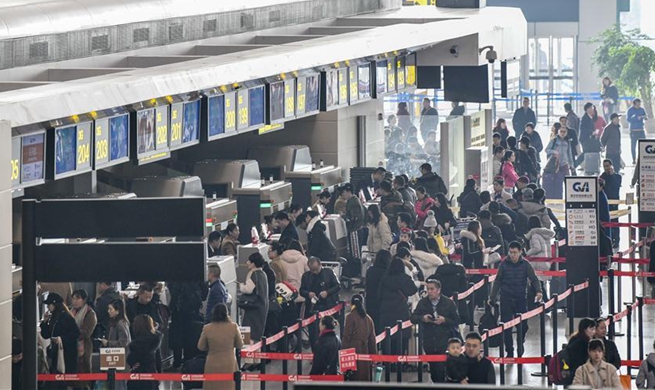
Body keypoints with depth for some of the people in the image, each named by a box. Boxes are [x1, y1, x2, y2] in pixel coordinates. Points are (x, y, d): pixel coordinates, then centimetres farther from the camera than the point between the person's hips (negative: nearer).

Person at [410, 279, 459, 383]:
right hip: (429, 343, 4)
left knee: (441, 369, -13)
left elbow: (456, 322, -1)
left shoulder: (448, 303, -3)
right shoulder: (423, 303, 5)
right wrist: (422, 318, -15)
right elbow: (413, 318, 5)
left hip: (444, 344, -4)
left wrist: (444, 320, -18)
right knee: (433, 370, 11)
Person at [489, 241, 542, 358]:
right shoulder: (504, 264, 1)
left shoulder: (525, 265, 0)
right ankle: (509, 351, 9)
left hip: (521, 299, 0)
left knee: (523, 326, 1)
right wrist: (492, 298, 6)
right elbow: (498, 282, 7)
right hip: (506, 299, 0)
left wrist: (538, 291, -22)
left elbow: (533, 279, -3)